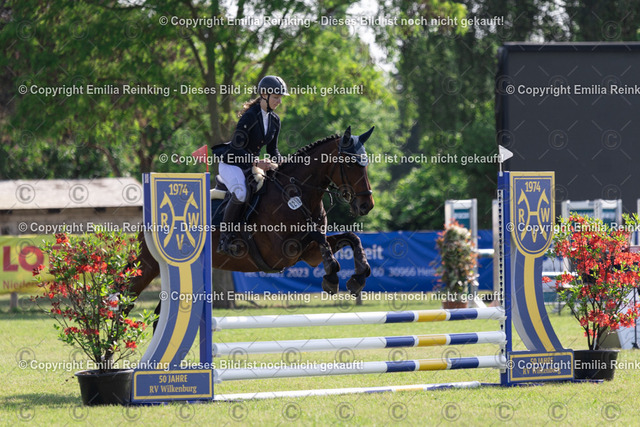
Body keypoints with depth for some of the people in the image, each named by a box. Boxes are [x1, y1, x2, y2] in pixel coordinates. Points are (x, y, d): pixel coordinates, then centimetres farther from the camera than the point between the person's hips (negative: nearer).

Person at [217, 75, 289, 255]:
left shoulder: (274, 120, 4)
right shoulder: (249, 117, -20)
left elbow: (272, 149, 11)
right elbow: (236, 148, -22)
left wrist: (277, 164, -9)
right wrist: (257, 163, -31)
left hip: (250, 165, 8)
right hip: (232, 164, -8)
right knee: (241, 193, -34)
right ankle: (225, 237, -23)